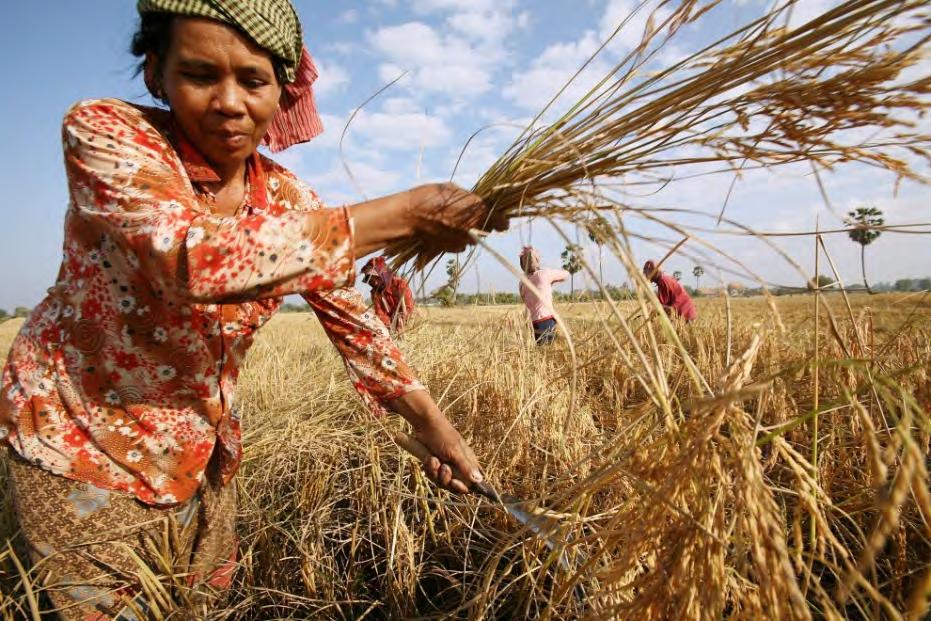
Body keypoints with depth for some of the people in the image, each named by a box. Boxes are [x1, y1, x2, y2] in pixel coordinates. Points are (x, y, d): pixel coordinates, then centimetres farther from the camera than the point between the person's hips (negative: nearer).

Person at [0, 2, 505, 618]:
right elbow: (196, 260, -39)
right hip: (81, 437, -3)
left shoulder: (291, 201, -9)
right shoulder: (104, 131, -20)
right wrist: (402, 215, -36)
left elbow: (353, 320, -4)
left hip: (204, 449, 4)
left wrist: (433, 423, -11)